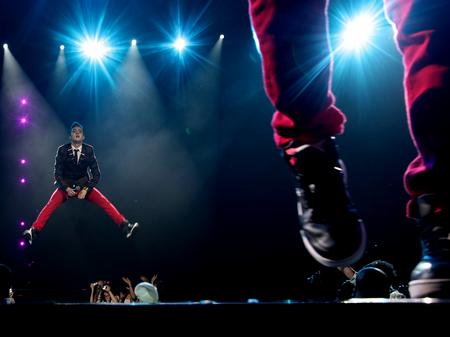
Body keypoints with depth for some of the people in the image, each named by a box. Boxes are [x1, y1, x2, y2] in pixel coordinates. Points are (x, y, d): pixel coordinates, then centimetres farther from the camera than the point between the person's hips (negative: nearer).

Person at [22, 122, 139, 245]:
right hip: (66, 186, -1)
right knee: (51, 205, -26)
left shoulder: (89, 150, -5)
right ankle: (34, 231, -36)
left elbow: (96, 174, -4)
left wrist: (86, 189, -16)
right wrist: (66, 189, -19)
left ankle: (124, 226, -22)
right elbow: (57, 173, -6)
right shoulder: (62, 150, -8)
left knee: (104, 202, -18)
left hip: (84, 185, 1)